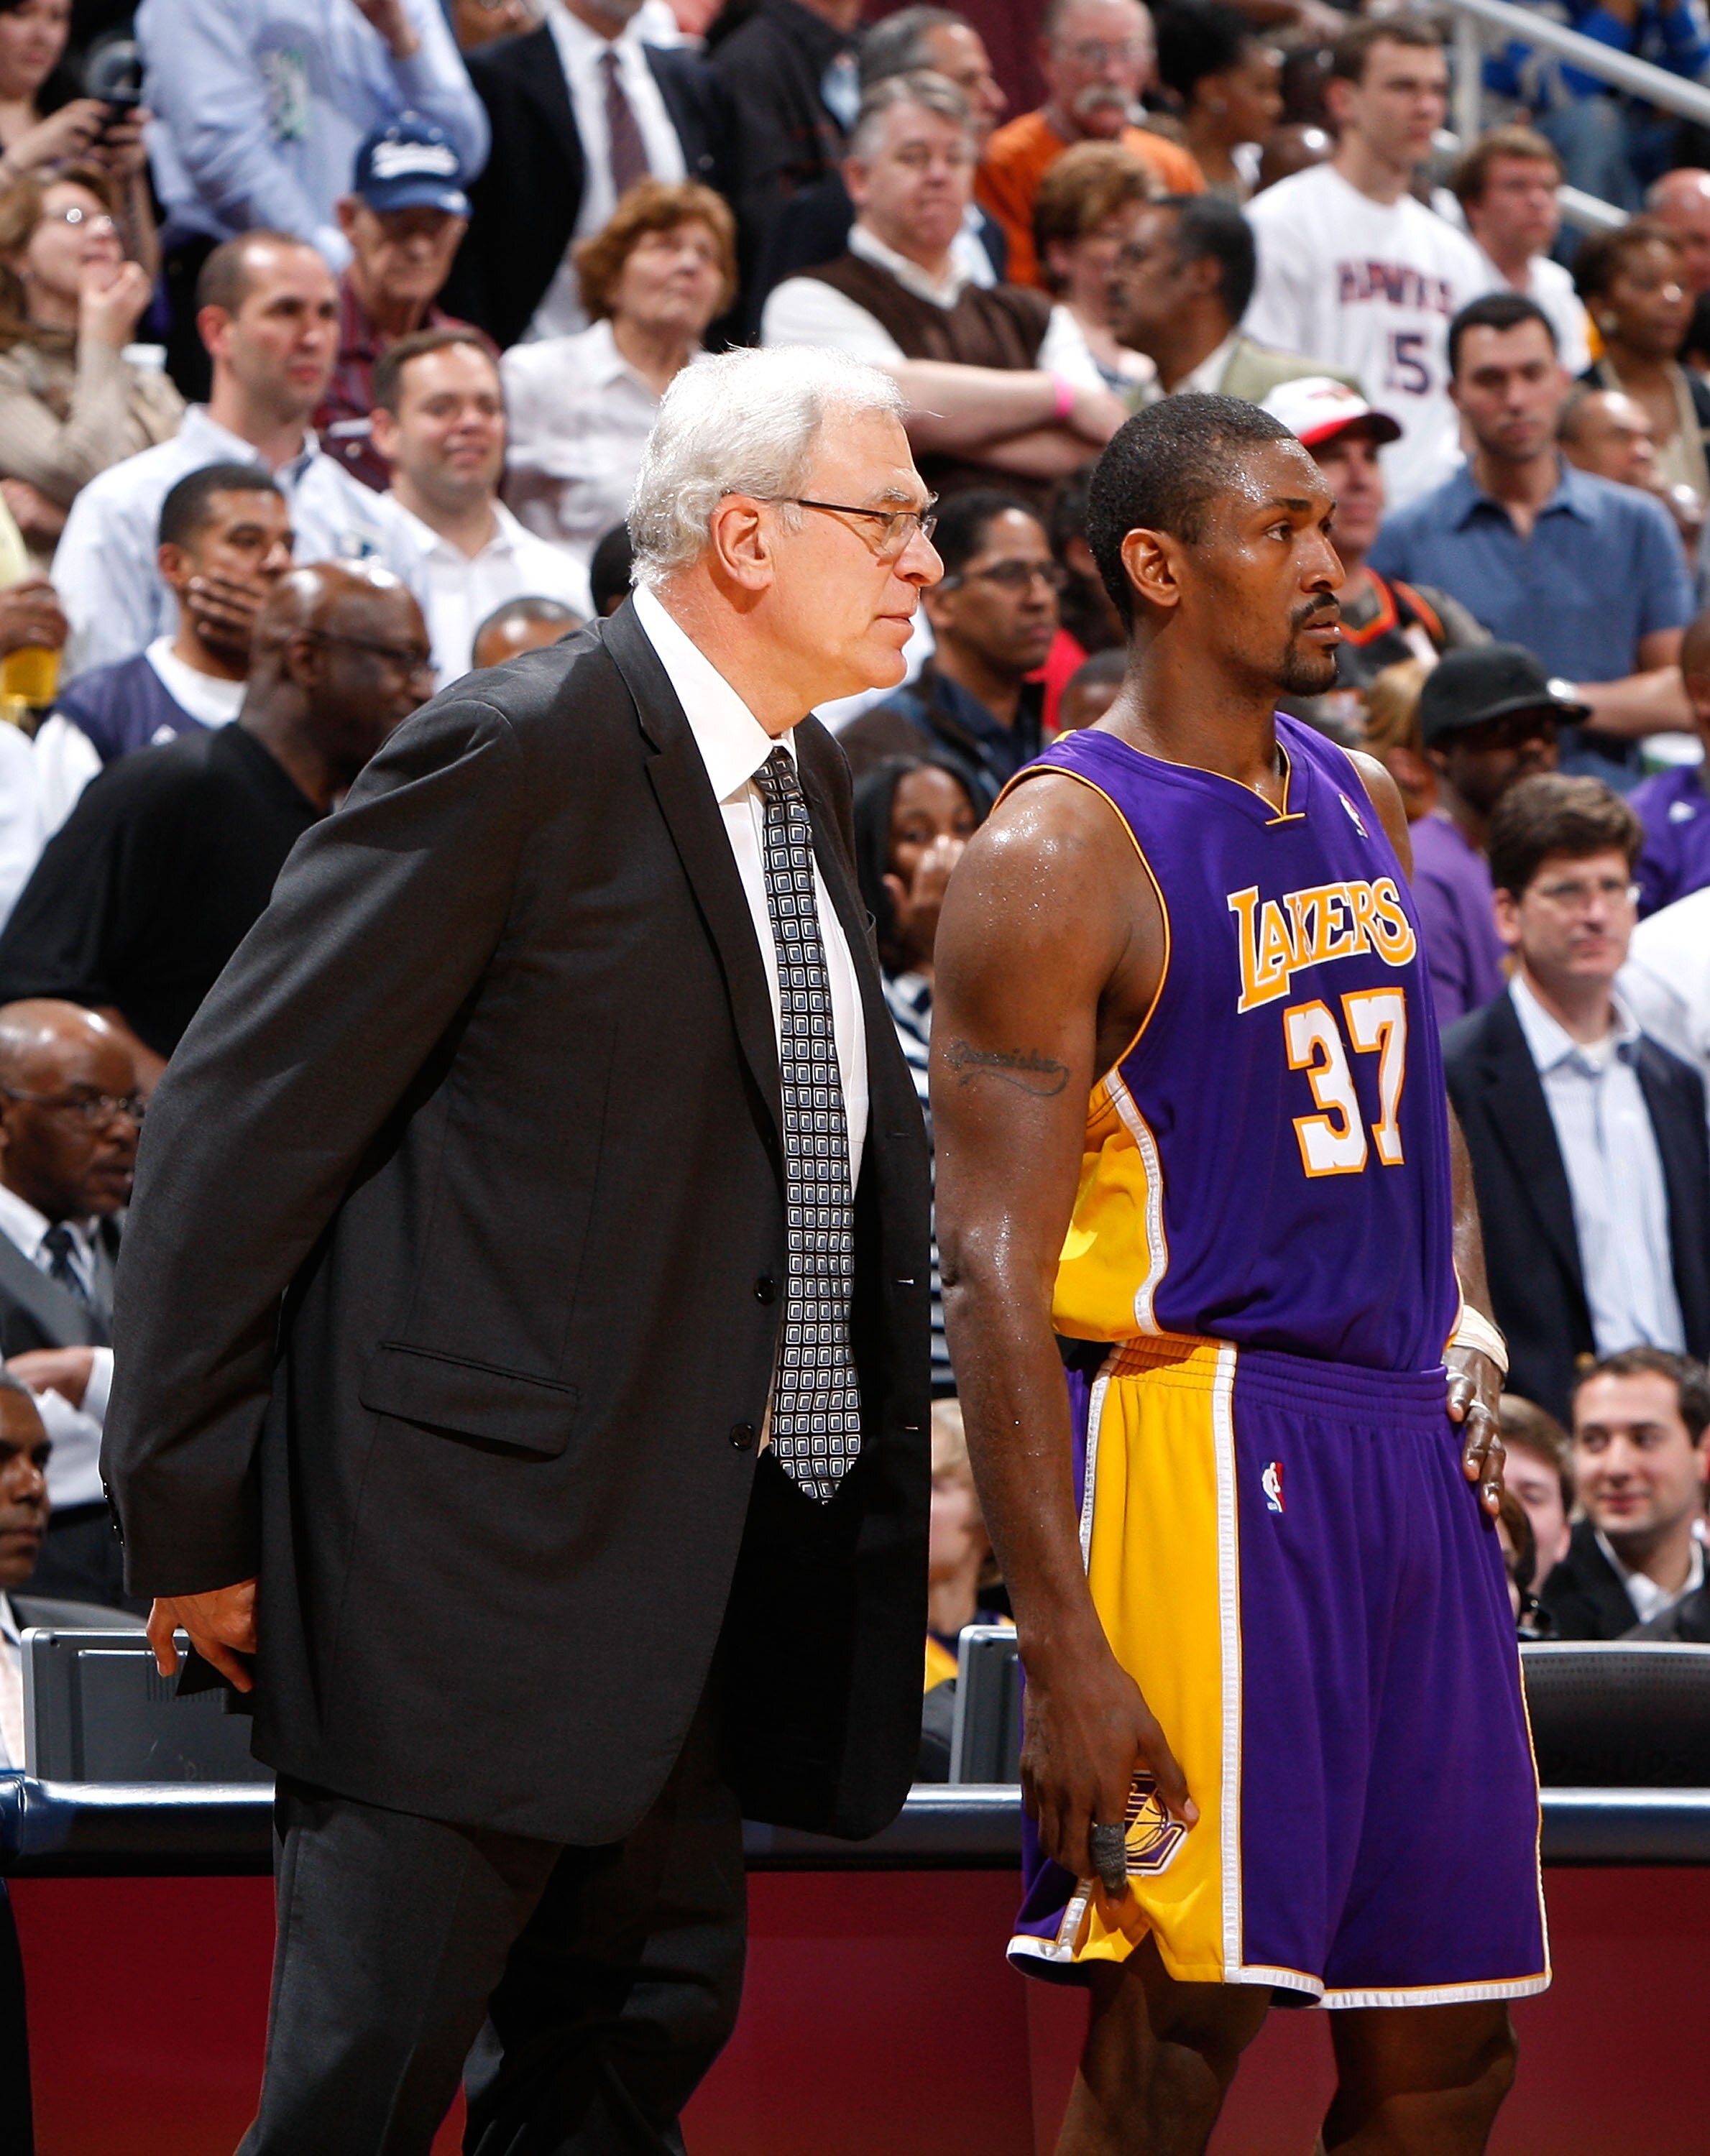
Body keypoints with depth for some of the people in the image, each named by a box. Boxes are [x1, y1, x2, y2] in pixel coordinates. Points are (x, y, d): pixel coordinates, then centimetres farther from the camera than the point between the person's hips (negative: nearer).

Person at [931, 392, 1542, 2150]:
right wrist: (1062, 1654, -22)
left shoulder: (1360, 805, 14)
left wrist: (1464, 1330, 13)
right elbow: (995, 1268, -15)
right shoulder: (1058, 853, -10)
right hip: (1200, 1425, -8)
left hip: (1404, 1442, 8)